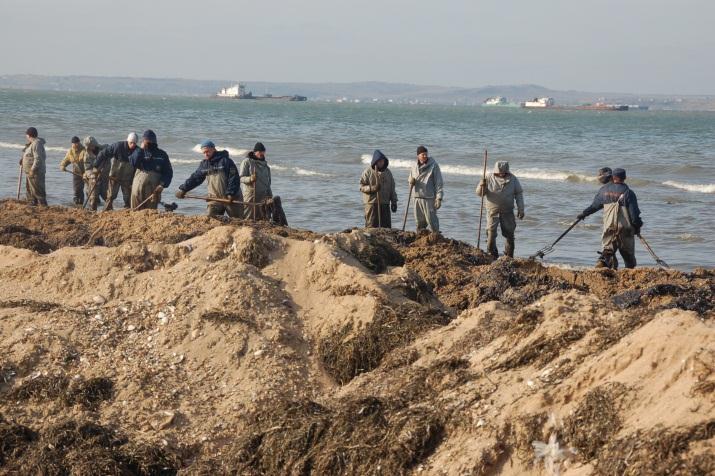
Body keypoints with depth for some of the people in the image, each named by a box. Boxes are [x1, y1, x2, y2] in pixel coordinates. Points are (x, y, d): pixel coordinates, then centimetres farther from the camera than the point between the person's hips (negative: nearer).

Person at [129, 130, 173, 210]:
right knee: (137, 210, -2)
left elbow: (168, 172, 8)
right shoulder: (139, 152, 13)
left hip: (154, 188, 0)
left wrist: (162, 185, -6)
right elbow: (133, 163, -8)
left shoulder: (162, 154, 11)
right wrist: (141, 149, -8)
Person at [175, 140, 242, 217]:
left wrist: (230, 193, -23)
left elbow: (234, 178, -15)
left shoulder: (225, 161, -10)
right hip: (215, 197, 4)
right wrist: (183, 189, 5)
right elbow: (195, 178, 13)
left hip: (231, 197, -4)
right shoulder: (204, 164, 9)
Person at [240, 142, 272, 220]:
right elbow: (241, 178, -8)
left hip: (263, 196, 6)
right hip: (250, 194, -6)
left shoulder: (264, 164, 17)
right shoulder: (247, 162, -2)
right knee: (249, 218, -9)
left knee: (263, 218, 3)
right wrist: (250, 179, -27)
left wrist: (270, 195, 19)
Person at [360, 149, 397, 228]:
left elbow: (392, 188, 18)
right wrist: (372, 188, -22)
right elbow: (362, 187, -5)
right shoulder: (368, 172, -2)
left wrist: (394, 201, 13)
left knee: (387, 226, 4)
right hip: (371, 203, -5)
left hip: (385, 204, 5)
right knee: (372, 225, -7)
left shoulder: (387, 172, 14)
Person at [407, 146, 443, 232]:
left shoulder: (433, 166, -5)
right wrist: (411, 182, -5)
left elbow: (439, 183, -6)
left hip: (429, 198, -5)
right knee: (420, 222, 10)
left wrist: (439, 198, -13)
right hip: (418, 198, 5)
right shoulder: (414, 167, 10)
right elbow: (410, 180, 21)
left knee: (432, 221, -7)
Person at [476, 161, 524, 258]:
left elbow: (519, 194, 6)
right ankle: (492, 255, 2)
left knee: (509, 234, 5)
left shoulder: (512, 179, 0)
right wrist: (482, 186, -24)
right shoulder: (489, 178, -4)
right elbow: (479, 193, -1)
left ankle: (509, 256, 17)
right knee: (491, 233, -6)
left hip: (507, 211, 2)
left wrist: (520, 209, 1)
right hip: (492, 211, -2)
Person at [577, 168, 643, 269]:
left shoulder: (604, 190, 5)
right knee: (628, 252, 11)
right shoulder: (628, 192, -5)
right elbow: (634, 212, -6)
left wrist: (584, 213, 32)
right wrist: (637, 226, 5)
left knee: (607, 248, 4)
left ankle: (603, 261, -24)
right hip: (625, 227, -2)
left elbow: (594, 205, 16)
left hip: (609, 226, 2)